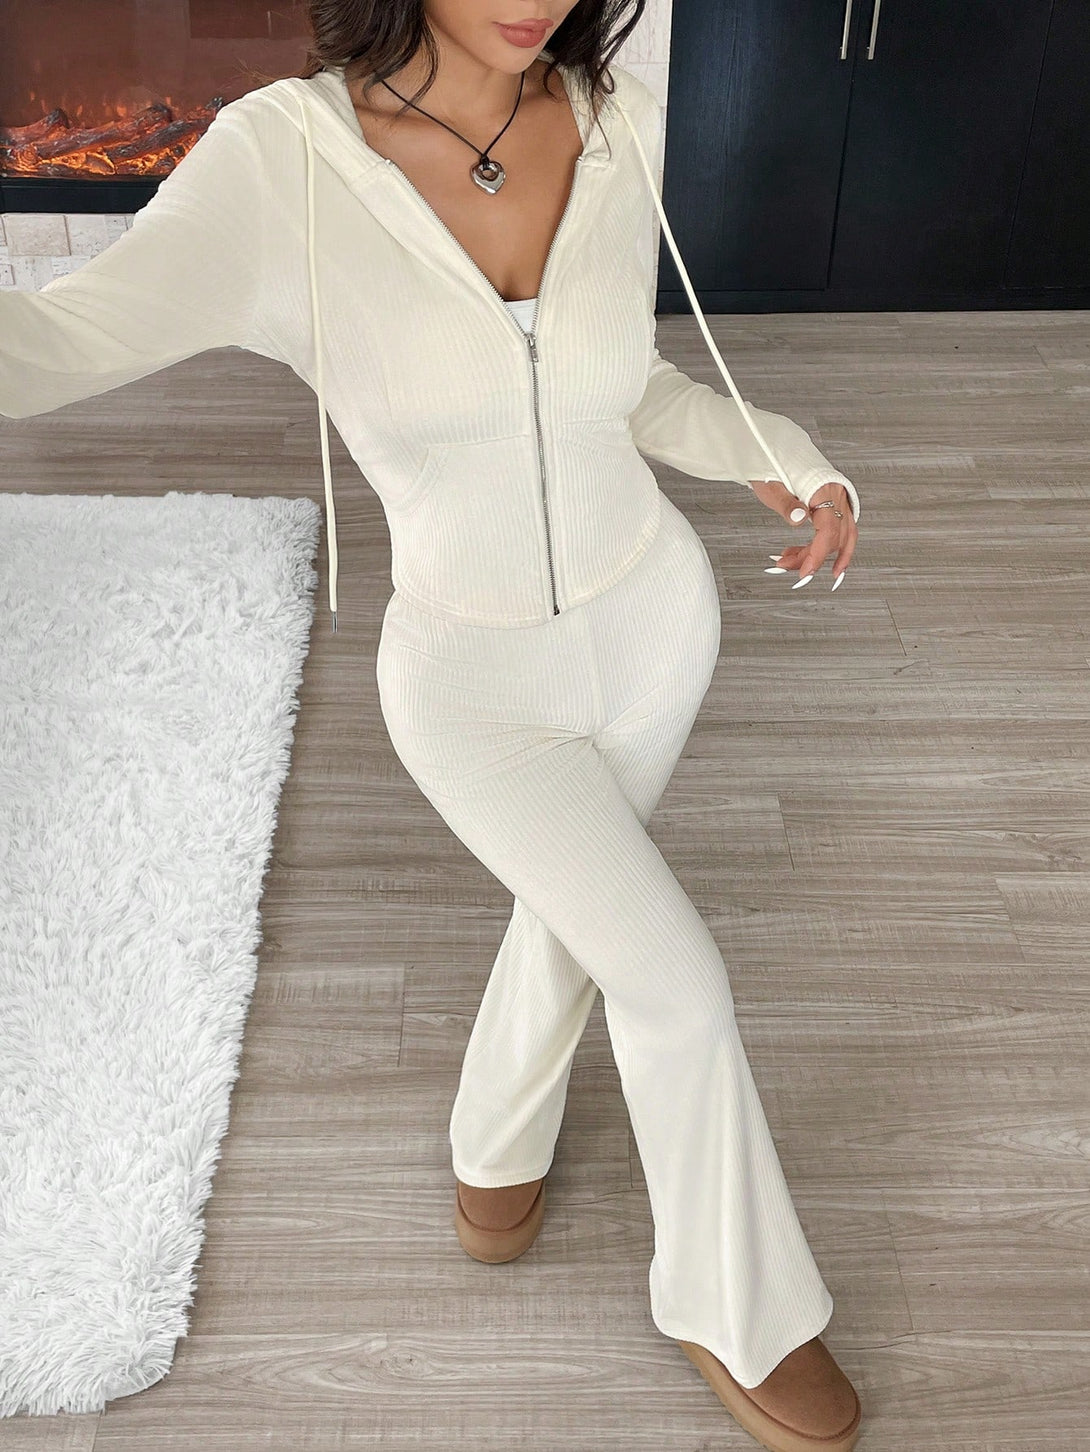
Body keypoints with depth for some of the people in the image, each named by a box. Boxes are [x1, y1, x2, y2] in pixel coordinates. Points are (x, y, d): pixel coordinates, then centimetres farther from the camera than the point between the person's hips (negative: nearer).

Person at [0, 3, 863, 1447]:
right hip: (476, 679, -4)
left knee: (579, 908, 22)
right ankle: (741, 1312, 28)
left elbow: (629, 384, 5)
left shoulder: (615, 126, -8)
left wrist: (779, 449, -12)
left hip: (653, 619, 5)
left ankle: (498, 1144, 53)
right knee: (677, 977, -2)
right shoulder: (283, 156, -20)